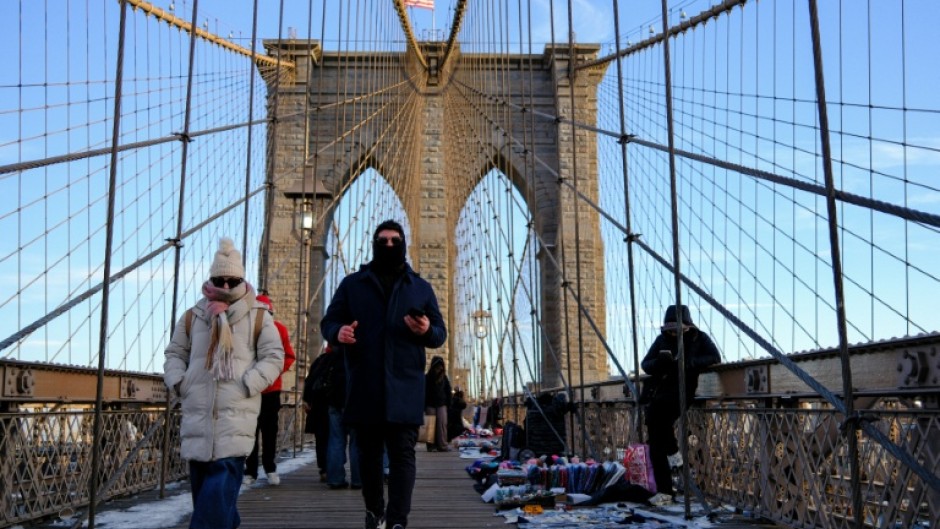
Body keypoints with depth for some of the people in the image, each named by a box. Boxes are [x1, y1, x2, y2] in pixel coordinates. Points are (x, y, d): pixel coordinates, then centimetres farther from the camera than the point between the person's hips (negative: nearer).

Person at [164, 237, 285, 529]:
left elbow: (274, 357, 2)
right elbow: (175, 353, 18)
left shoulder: (258, 316, 5)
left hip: (236, 414, -4)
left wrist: (249, 384, -11)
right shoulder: (192, 317, 13)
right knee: (202, 484, 9)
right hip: (197, 415, 4)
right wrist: (177, 381, -1)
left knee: (221, 488, -13)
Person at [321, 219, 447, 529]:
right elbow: (328, 321, 9)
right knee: (368, 453, 12)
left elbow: (440, 334, 9)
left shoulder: (421, 288, 10)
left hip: (404, 388, -1)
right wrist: (338, 332, -16)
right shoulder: (352, 284, 10)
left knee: (402, 454, -4)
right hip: (364, 387, 1)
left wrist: (427, 330, -15)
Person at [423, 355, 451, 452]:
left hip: (442, 404, 2)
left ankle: (442, 445, -7)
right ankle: (431, 445, -1)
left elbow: (448, 391, 9)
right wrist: (424, 406, -10)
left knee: (442, 423, -7)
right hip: (430, 405, -2)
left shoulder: (444, 378, 5)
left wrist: (448, 404, 3)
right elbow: (424, 392, -5)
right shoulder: (427, 378, -4)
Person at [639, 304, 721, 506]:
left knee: (656, 408, -33)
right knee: (655, 442, -6)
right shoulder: (662, 339, 15)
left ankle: (673, 451, -9)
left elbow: (715, 357, -8)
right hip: (660, 390, 4)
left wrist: (688, 363, -21)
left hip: (683, 390, -4)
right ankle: (664, 491, -2)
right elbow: (645, 365, 11)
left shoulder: (699, 338, 7)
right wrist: (659, 362, -12)